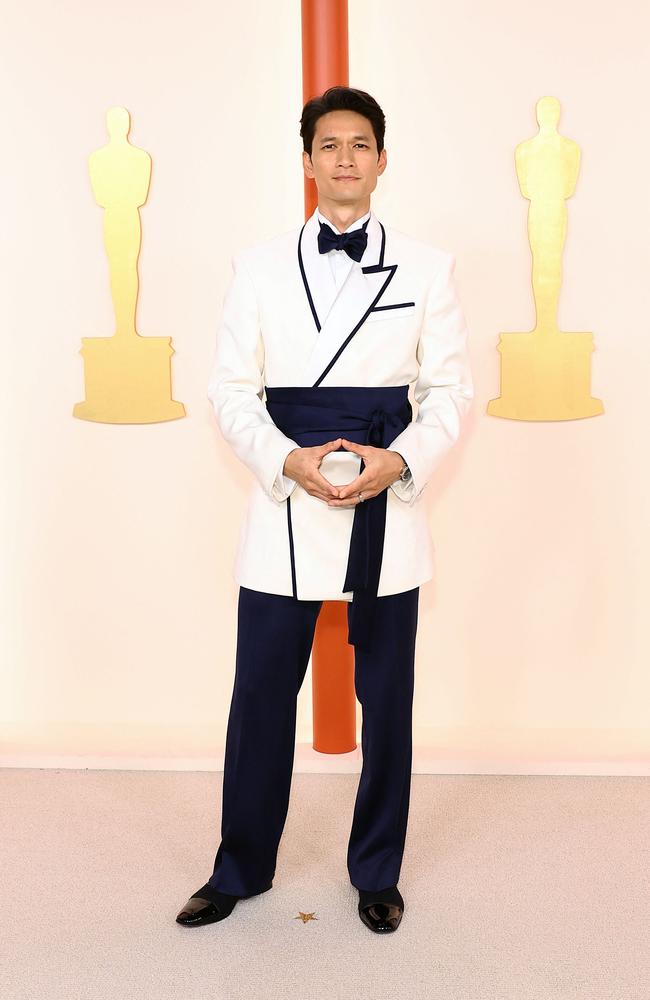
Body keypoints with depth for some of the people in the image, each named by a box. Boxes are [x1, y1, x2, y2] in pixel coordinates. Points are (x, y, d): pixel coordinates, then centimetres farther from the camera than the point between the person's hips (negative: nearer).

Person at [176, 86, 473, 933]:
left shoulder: (428, 268, 5)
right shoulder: (259, 265, 6)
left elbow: (450, 389, 3)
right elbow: (231, 388, 2)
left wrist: (400, 461, -15)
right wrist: (289, 461, -15)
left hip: (388, 506, 0)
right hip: (286, 503, 0)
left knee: (386, 698, 9)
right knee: (260, 696, 6)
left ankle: (377, 873, 28)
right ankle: (240, 869, 27)